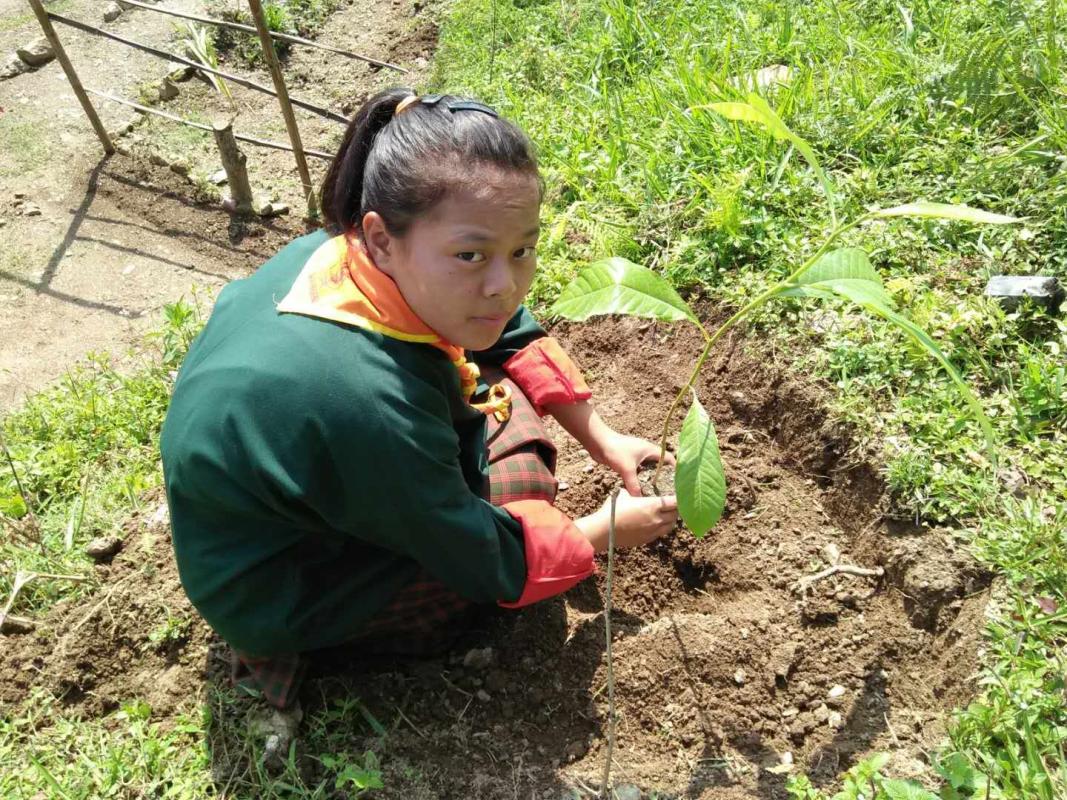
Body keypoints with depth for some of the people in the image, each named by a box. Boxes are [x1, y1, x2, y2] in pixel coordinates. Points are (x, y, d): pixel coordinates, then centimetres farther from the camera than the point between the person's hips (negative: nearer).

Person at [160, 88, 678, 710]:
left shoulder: (352, 250, -20)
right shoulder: (369, 399, -43)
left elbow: (515, 337, 0)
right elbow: (490, 561, -25)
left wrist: (603, 438, -1)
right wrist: (607, 530, -9)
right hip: (270, 597, -6)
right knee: (522, 486, -16)